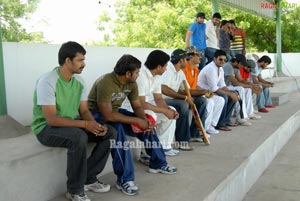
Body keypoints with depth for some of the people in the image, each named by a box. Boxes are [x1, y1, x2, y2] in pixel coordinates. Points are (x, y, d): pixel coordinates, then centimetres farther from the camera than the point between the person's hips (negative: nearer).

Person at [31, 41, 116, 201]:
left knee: (110, 132, -8)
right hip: (46, 128, -7)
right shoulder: (47, 82, -23)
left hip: (73, 125, 7)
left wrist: (95, 125, -18)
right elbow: (51, 119, -27)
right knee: (79, 137, -36)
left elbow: (84, 110, 3)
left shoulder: (79, 81, 0)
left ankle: (88, 179, 0)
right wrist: (85, 124, -28)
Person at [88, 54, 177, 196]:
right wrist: (137, 121, -31)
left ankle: (158, 163, 13)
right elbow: (108, 115, -36)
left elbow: (137, 106, 1)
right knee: (118, 129, -37)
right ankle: (124, 179, -30)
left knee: (147, 125, -4)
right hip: (97, 115, -7)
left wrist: (145, 120, -21)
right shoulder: (105, 83, -31)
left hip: (115, 111, 8)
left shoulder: (131, 83, -7)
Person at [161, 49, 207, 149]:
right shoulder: (168, 69, -17)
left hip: (175, 99, 10)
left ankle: (195, 133, 9)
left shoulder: (180, 73, 12)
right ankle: (181, 140, -25)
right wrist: (184, 97, -31)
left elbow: (186, 91, 13)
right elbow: (164, 89, -32)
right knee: (183, 105, -36)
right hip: (163, 100, -10)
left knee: (202, 100, 6)